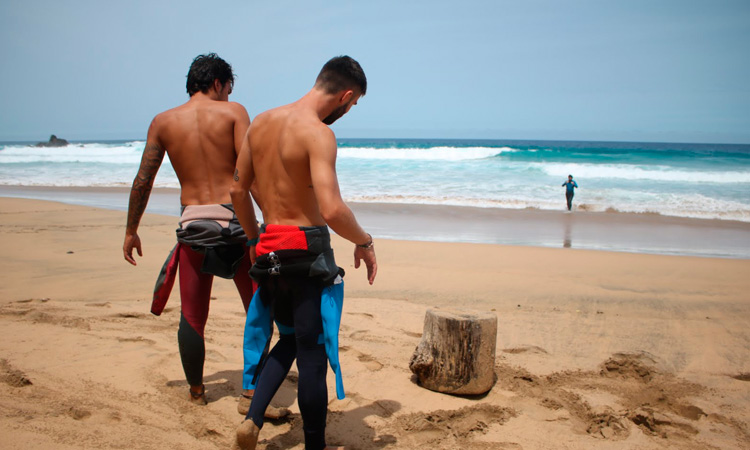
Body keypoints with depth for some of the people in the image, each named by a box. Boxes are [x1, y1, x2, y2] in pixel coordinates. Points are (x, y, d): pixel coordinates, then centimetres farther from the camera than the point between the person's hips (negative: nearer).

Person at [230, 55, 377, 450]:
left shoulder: (261, 122, 8)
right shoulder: (317, 133, -17)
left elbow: (238, 189, 14)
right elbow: (332, 210, -27)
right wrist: (364, 243, -9)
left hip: (269, 251, 7)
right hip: (307, 249, -7)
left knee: (289, 339, 24)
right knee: (312, 352, 5)